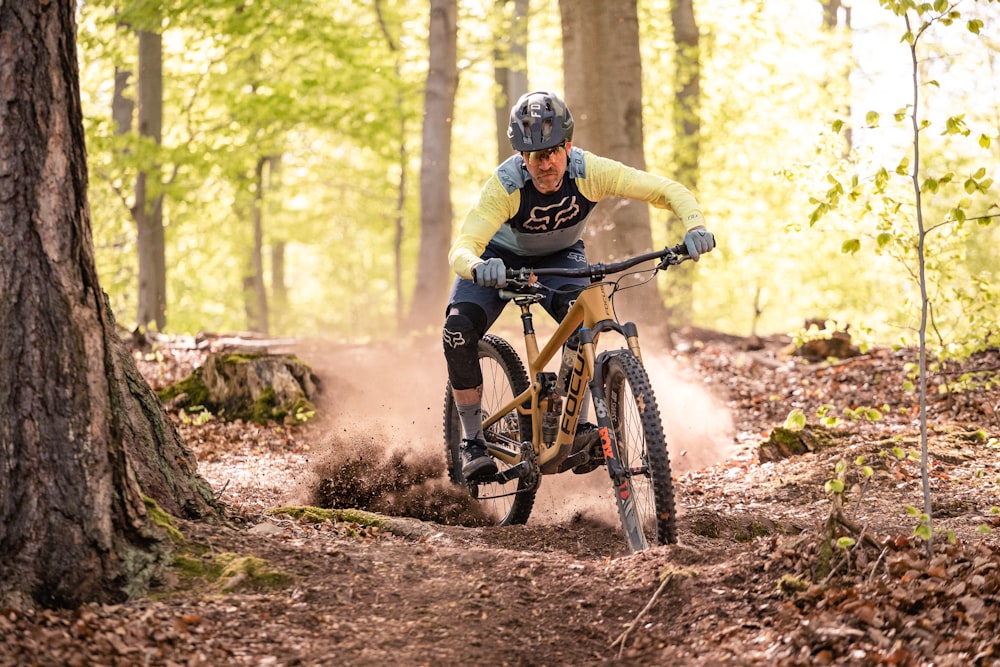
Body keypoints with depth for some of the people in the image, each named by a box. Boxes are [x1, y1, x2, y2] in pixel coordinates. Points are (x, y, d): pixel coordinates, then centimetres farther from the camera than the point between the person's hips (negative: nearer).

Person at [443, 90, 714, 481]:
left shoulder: (588, 172, -31)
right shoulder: (504, 186, -36)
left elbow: (670, 191, -30)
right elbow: (461, 249, -45)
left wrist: (695, 227, -49)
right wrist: (477, 267, -69)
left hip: (560, 257, 1)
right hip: (501, 257, -1)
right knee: (459, 330, -25)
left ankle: (576, 426, -19)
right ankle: (473, 441, -9)